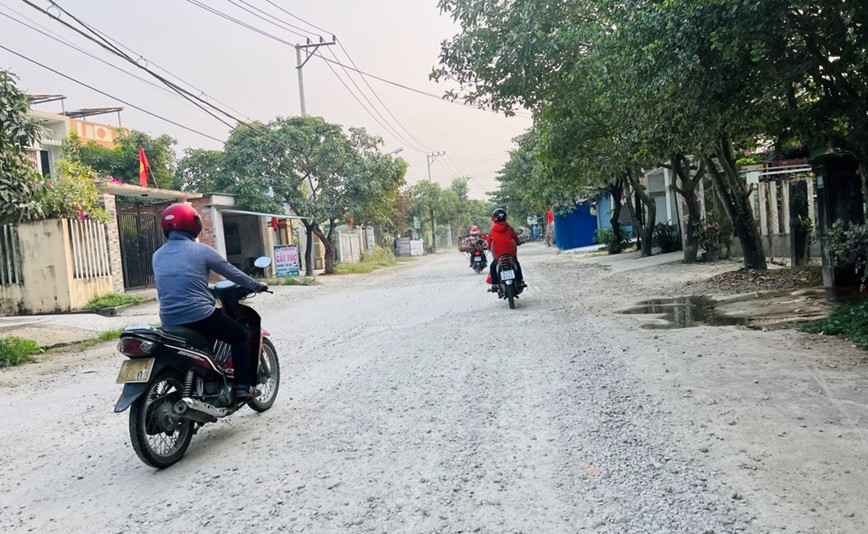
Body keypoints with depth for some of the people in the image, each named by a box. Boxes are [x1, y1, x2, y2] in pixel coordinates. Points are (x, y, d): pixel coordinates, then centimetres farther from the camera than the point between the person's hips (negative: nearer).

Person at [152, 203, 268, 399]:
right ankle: (243, 386, 6)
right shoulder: (200, 250, -5)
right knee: (240, 334, 14)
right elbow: (232, 273, 3)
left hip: (169, 321, 6)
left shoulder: (157, 256, 11)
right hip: (199, 316, -6)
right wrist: (257, 286, 19)